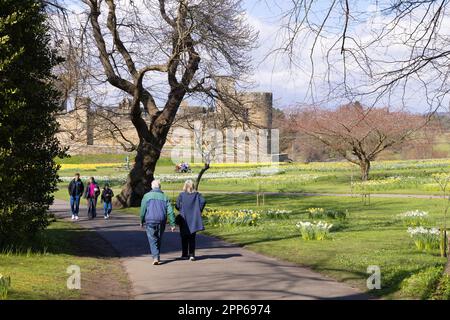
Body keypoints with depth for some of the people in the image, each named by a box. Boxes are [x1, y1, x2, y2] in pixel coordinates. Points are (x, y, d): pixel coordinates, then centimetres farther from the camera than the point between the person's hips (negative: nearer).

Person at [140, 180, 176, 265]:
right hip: (161, 221, 3)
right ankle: (156, 256, 24)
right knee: (159, 240, 16)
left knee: (152, 240, -2)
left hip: (150, 221, -3)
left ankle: (156, 257, -17)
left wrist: (142, 222, 13)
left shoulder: (147, 196, 1)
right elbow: (170, 211, 1)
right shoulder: (164, 197, 7)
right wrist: (172, 224, 3)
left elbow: (143, 210, 0)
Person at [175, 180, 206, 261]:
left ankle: (185, 255, 14)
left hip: (184, 219, -1)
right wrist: (199, 211, -1)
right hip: (194, 220, 1)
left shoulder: (182, 195, -5)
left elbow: (177, 205, -11)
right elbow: (203, 201, -12)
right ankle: (192, 255, -1)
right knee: (192, 238, 8)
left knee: (184, 238, 11)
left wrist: (182, 210, 8)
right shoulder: (197, 194, 0)